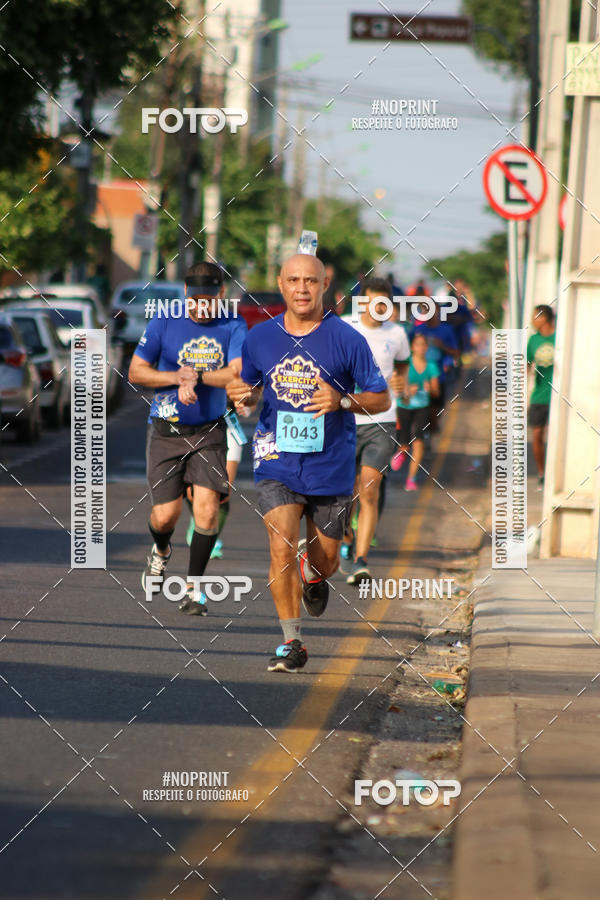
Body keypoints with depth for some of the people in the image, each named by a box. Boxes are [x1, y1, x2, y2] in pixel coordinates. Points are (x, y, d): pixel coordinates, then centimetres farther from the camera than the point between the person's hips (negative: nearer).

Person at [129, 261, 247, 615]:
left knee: (207, 508, -14)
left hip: (209, 431, 0)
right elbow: (136, 372, -1)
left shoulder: (233, 327, -2)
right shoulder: (164, 323, -3)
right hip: (166, 431, 0)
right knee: (166, 515, -4)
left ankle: (193, 588, 1)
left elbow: (238, 374, -15)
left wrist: (194, 376, -21)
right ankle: (161, 552, 33)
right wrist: (177, 377, -14)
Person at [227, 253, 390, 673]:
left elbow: (382, 398, -2)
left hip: (331, 467, 0)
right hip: (277, 464, 1)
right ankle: (292, 643, -7)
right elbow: (249, 386, 17)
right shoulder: (260, 338, 1)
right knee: (282, 548, -17)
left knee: (324, 558, 13)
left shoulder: (347, 339, -7)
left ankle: (314, 578, 51)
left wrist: (342, 402, -21)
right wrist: (243, 395, -7)